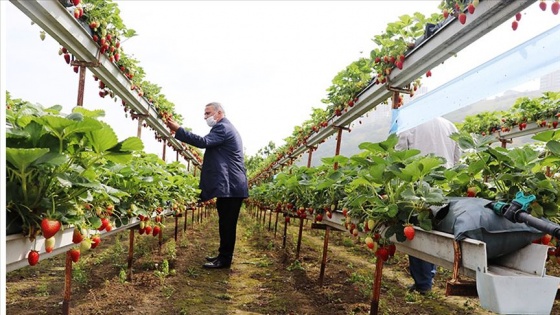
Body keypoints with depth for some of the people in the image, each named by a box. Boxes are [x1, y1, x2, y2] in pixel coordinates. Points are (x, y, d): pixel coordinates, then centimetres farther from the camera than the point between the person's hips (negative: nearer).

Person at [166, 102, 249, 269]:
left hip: (230, 185, -11)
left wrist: (178, 129, -24)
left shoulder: (223, 127, -12)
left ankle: (224, 260, 2)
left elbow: (203, 142, -25)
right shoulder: (225, 127, 23)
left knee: (227, 224, -5)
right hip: (231, 184, 11)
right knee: (226, 223, 15)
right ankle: (223, 255, 23)